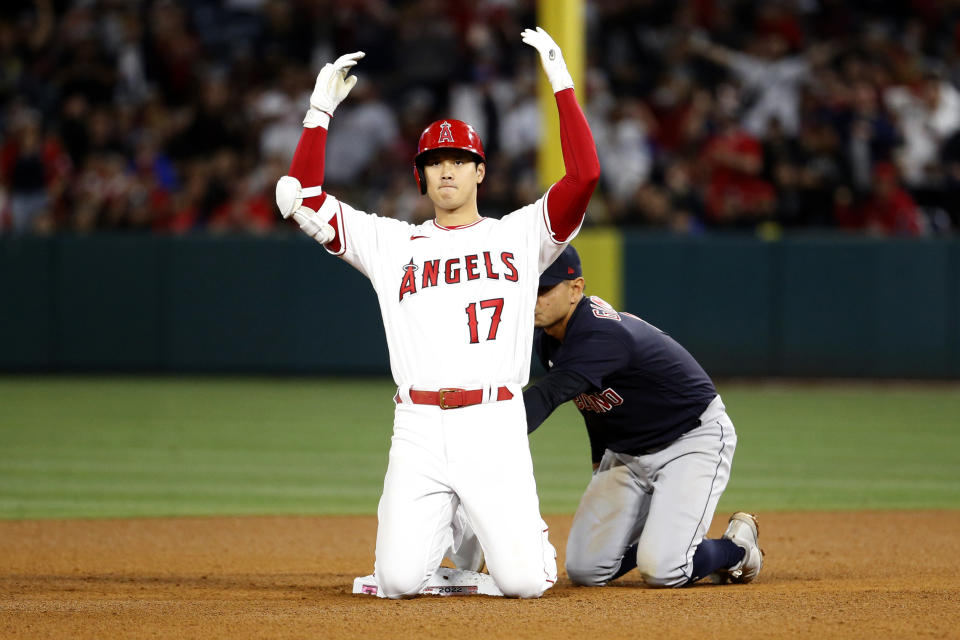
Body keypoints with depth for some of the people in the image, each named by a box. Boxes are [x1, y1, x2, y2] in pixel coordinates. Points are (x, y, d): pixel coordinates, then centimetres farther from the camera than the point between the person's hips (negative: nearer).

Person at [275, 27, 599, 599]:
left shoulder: (520, 234, 12)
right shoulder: (389, 243, 15)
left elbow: (585, 174, -2)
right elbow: (300, 197, 9)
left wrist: (563, 84, -3)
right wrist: (321, 110, 7)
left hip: (496, 427, -1)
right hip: (418, 430, 1)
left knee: (523, 582, -11)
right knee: (398, 582, -10)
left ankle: (524, 536, 27)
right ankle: (442, 528, 26)